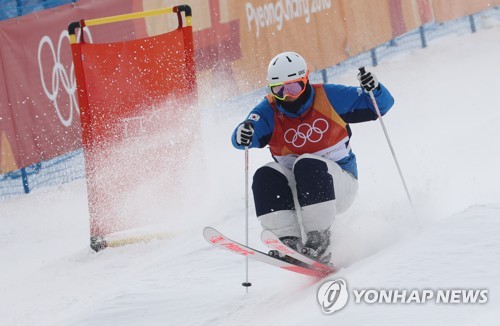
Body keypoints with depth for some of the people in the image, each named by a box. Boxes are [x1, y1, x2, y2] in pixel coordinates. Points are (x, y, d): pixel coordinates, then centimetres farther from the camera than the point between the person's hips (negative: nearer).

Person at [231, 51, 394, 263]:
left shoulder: (329, 97, -8)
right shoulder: (269, 111, -4)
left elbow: (382, 104, -5)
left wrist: (373, 89, -27)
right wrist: (243, 135, -45)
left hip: (337, 184, -3)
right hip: (296, 191, 3)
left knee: (307, 165, -33)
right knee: (266, 177, -24)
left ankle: (319, 240, -34)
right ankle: (289, 241, -28)